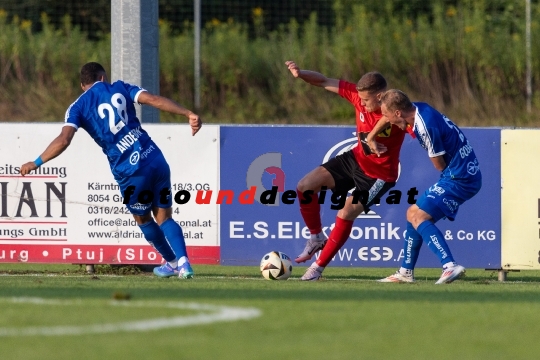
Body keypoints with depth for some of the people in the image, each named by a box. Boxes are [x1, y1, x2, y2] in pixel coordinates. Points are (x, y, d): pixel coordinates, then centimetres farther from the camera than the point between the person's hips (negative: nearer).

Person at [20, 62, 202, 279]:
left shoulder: (78, 107, 6)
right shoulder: (119, 88, 12)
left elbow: (63, 140, -8)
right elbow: (154, 100, -2)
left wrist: (36, 163, -1)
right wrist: (189, 114, -8)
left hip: (130, 172, -2)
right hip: (156, 160, 2)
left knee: (143, 220, 23)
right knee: (164, 218, 13)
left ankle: (172, 263, 36)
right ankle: (183, 263, -7)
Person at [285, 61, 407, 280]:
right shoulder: (359, 95, -14)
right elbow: (324, 82, -11)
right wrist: (300, 74, -27)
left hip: (379, 174, -6)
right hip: (356, 159, 6)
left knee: (346, 214, -15)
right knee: (306, 186, -3)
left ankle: (319, 266, 3)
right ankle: (317, 238, 18)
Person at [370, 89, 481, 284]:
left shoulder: (426, 127, -24)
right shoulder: (418, 109, 3)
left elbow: (440, 165, -13)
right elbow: (390, 110, 25)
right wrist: (371, 137, 28)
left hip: (460, 179, -10)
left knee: (418, 217, -16)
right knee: (414, 214, 16)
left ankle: (450, 265, -29)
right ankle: (406, 272, 23)